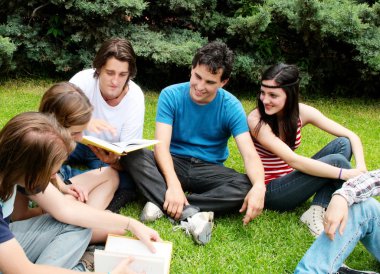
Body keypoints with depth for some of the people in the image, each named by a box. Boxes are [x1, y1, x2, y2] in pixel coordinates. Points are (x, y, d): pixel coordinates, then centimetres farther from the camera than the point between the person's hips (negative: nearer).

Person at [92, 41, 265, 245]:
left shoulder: (231, 107, -10)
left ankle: (161, 203, -35)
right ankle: (190, 214, -40)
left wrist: (259, 186, -42)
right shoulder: (171, 95, -10)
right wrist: (173, 183, -39)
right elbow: (162, 145, -20)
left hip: (209, 169, 0)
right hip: (172, 164, 0)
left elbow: (249, 154, -20)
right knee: (130, 153, -29)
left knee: (247, 186, -31)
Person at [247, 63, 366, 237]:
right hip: (270, 192, -6)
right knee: (337, 161, -21)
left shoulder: (302, 112, -6)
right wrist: (346, 174, -30)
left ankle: (316, 211, -19)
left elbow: (351, 137, -5)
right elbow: (293, 160, -29)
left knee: (343, 144, -9)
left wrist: (361, 169, -24)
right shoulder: (256, 120, -21)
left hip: (291, 181, 7)